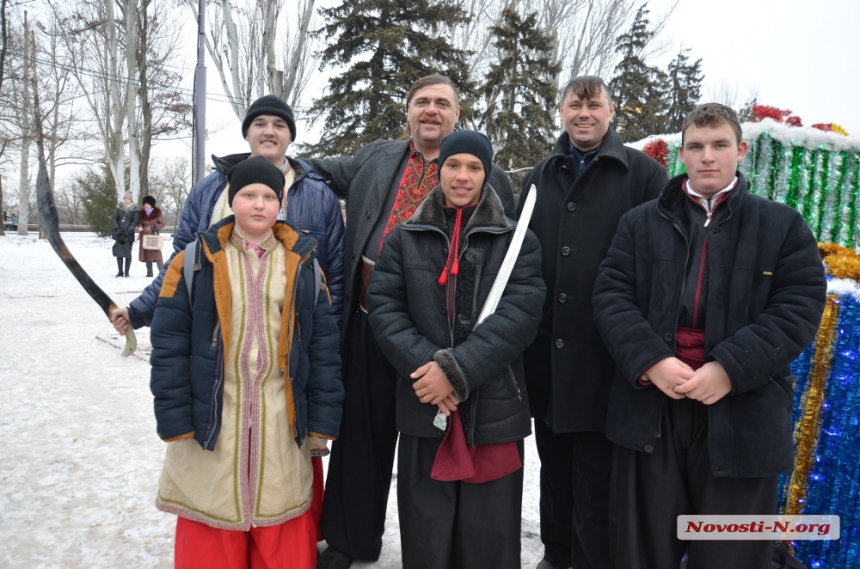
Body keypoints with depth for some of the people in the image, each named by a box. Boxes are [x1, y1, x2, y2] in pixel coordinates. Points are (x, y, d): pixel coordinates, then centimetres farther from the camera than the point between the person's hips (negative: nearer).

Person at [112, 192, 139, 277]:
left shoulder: (134, 209, 3)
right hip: (118, 234, 2)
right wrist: (117, 229, -11)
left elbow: (135, 222, -4)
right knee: (119, 252, 2)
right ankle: (120, 271, 8)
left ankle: (127, 272, 2)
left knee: (128, 253, -3)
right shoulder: (119, 208, 9)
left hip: (129, 234, -2)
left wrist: (128, 231, -15)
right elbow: (113, 219, 5)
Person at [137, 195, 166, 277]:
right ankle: (149, 272, 10)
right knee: (146, 253, 5)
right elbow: (140, 223, 17)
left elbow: (162, 224, -1)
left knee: (156, 253, -11)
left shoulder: (157, 213, -2)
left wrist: (154, 227, -15)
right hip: (144, 236, 5)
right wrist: (140, 227, -5)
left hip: (154, 235, -5)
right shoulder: (142, 213, 10)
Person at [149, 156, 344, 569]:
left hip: (281, 422, 1)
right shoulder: (196, 261, -1)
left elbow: (324, 347, 4)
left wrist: (322, 422, 0)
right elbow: (169, 345, -1)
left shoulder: (304, 264, 4)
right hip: (213, 420, -1)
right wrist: (176, 421, -6)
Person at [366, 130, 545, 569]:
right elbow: (383, 306, 0)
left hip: (494, 409, -1)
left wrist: (456, 370, -18)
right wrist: (425, 365, -15)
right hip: (424, 409, 1)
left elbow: (520, 313, -8)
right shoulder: (405, 239, 10)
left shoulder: (517, 241, 5)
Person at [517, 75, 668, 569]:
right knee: (554, 466, 18)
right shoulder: (541, 177, 12)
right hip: (545, 349, 5)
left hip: (604, 354, -4)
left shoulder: (643, 173, -2)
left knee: (595, 477, 6)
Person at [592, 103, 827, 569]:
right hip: (649, 408, 1)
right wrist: (651, 361, -15)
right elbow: (611, 296, 1)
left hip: (742, 413, 0)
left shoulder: (782, 225, 6)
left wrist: (730, 369, -17)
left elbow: (798, 308, -3)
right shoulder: (640, 223, 10)